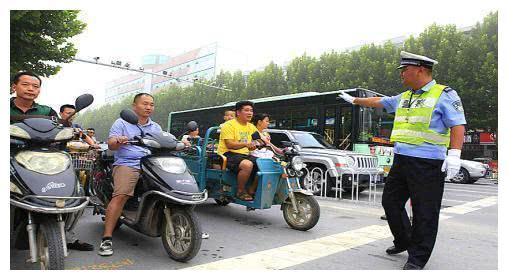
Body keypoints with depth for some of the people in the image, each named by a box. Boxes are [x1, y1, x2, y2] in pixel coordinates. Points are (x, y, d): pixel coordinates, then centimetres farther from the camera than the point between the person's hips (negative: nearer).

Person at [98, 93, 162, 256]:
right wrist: (118, 141, -23)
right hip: (127, 164, -4)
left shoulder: (156, 127, 23)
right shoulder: (122, 123, 10)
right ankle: (107, 238, -21)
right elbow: (110, 144, 0)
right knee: (121, 195, -26)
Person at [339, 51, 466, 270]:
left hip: (428, 164, -8)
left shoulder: (444, 95, -4)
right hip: (401, 160, 8)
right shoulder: (403, 98, 17)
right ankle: (403, 241, 33)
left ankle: (417, 258, 11)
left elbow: (458, 125, -10)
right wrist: (354, 100, 38)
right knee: (390, 201, 14)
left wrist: (454, 153, -22)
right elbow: (378, 102, 30)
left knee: (424, 212, -2)